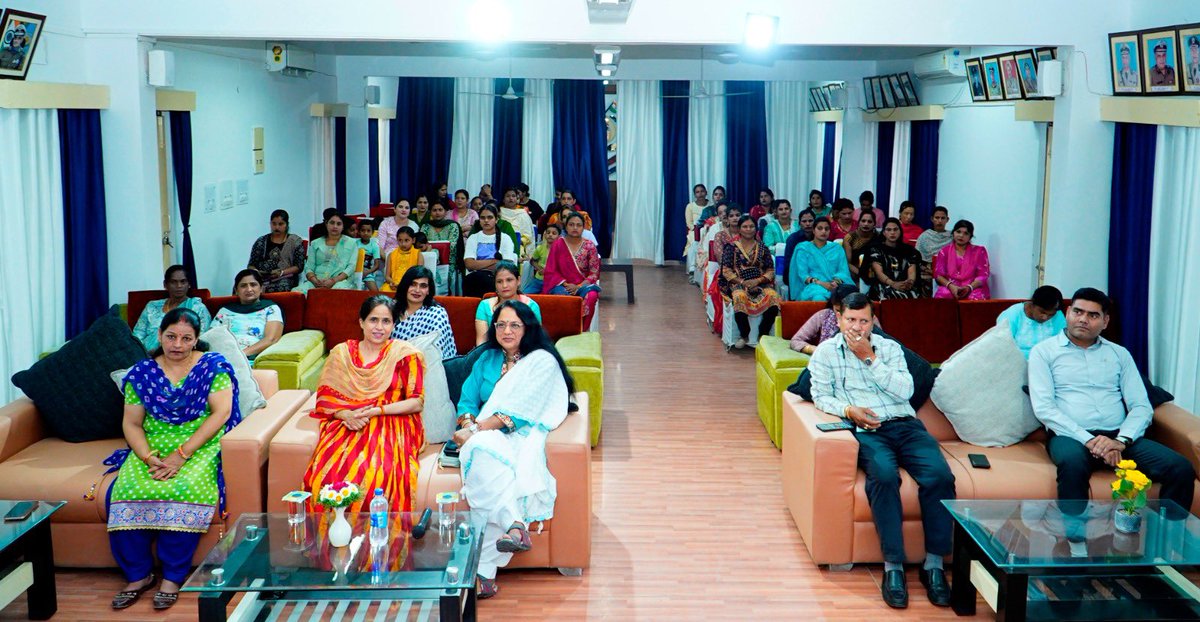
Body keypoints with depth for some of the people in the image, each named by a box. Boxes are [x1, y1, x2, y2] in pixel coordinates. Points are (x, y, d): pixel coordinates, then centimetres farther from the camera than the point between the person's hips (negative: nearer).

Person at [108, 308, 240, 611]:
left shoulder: (213, 365, 1)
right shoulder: (141, 372, 9)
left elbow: (221, 412, -9)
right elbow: (131, 423, 7)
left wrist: (182, 455, -16)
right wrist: (148, 457, -13)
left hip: (199, 446, -3)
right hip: (152, 447, 3)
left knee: (185, 490, -34)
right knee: (123, 491, -26)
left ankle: (173, 577, -19)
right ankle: (138, 575, -11)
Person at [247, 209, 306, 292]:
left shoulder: (295, 241, 12)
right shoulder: (261, 242, 18)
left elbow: (299, 267, 5)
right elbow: (251, 265, 18)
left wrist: (282, 272, -11)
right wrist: (255, 271, -6)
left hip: (285, 278, -2)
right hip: (261, 278, 2)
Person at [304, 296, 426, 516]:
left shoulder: (405, 354, 4)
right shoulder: (341, 353, 12)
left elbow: (417, 402, 0)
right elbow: (325, 397, 10)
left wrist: (376, 411, -11)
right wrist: (346, 414, -11)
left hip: (392, 426, -2)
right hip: (347, 425, 2)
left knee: (379, 472, -33)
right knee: (326, 470, -28)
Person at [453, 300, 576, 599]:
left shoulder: (543, 361, 7)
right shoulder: (486, 360, 25)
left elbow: (521, 410, -6)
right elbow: (467, 400, 18)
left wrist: (478, 428, -14)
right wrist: (469, 424, -7)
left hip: (522, 437, -4)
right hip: (485, 436, 4)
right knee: (484, 451, -38)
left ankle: (483, 568, -48)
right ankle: (516, 525, -54)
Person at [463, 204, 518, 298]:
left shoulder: (505, 239, 12)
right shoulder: (473, 238, 18)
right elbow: (469, 264, 2)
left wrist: (479, 265, -2)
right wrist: (494, 261, -2)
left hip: (497, 279, -1)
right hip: (475, 278, 1)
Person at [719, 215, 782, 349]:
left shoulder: (762, 248, 15)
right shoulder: (732, 247, 10)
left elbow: (770, 270, 10)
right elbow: (726, 270, 2)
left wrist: (758, 281, -10)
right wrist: (741, 282, -13)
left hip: (760, 283, 2)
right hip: (738, 283, -2)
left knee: (773, 297, -31)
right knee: (740, 297, -38)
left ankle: (763, 334, -14)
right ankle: (744, 335, -16)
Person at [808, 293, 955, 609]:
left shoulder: (890, 348, 18)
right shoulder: (826, 352, 14)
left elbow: (905, 390, 4)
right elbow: (821, 396, 6)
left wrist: (870, 358, -1)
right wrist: (848, 410, -13)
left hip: (905, 424, 3)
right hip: (866, 430, -2)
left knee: (940, 475, -26)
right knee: (884, 476, -36)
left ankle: (934, 563, -18)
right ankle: (893, 565, -29)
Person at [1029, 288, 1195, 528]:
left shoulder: (1119, 354, 19)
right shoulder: (1044, 352, 8)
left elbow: (1142, 406, 10)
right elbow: (1043, 407, -4)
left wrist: (1121, 440, -12)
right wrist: (1088, 440, -17)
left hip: (1118, 437, 4)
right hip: (1071, 436, -4)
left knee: (1181, 468, -21)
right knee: (1073, 464, -40)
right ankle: (1077, 544, -29)